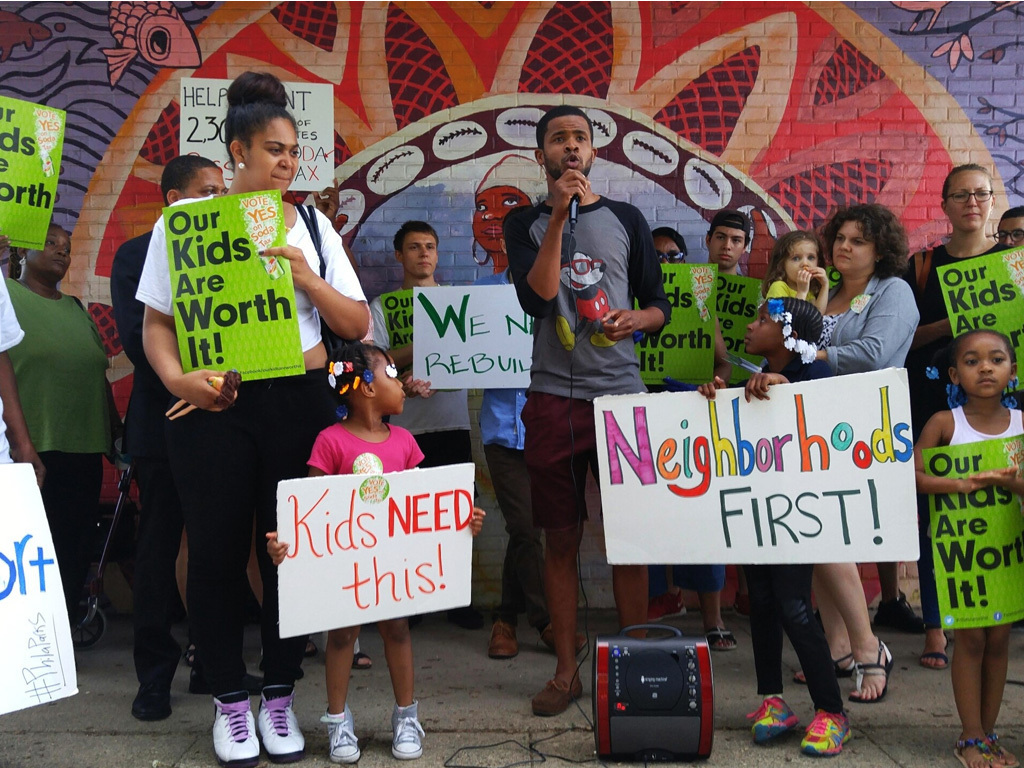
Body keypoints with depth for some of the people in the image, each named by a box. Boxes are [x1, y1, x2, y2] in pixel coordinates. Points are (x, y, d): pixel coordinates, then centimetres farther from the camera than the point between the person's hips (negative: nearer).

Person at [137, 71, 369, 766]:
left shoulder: (313, 227, 9)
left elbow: (356, 325, 7)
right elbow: (157, 322, 3)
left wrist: (306, 278, -8)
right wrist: (176, 378, -15)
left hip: (299, 402, 2)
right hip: (213, 407, -2)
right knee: (218, 550, 4)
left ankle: (280, 695, 24)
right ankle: (229, 697, 23)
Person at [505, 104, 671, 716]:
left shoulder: (626, 219, 9)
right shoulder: (527, 224, 7)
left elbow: (660, 304, 12)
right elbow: (537, 299, -11)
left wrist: (637, 318, -10)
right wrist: (560, 216, -13)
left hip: (621, 394, 0)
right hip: (555, 397, 0)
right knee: (560, 538, 5)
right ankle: (567, 671, 17)